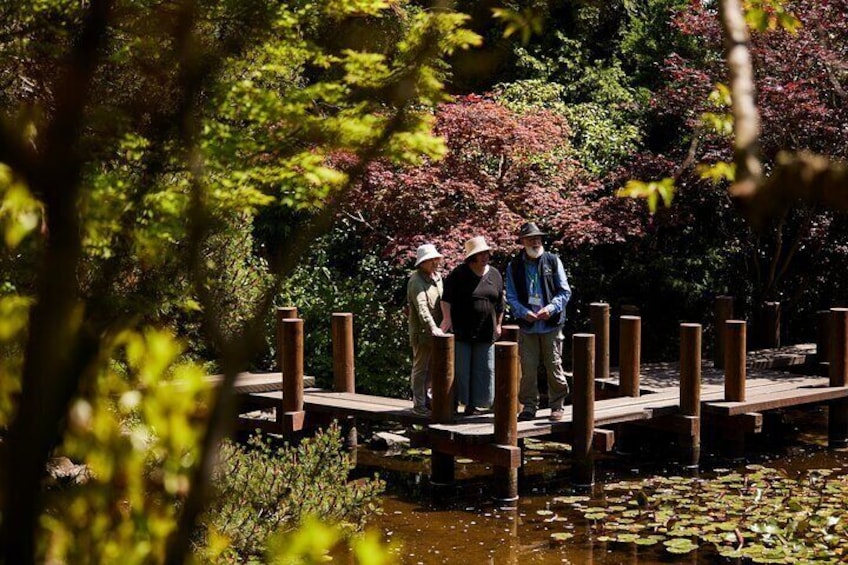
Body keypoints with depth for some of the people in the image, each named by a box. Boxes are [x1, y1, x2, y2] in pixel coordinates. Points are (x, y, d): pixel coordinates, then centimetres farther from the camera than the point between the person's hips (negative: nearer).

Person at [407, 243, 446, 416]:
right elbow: (422, 307, -26)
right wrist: (432, 327, -36)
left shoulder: (437, 277, 14)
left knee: (431, 368, 15)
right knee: (420, 368, -2)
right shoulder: (416, 281, -14)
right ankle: (419, 404, 4)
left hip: (435, 331, 8)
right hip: (421, 332, -8)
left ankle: (423, 397, 27)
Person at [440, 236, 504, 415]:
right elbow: (446, 298, -5)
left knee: (483, 369, 5)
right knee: (460, 368, -2)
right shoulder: (459, 274, -4)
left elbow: (500, 304, 16)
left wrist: (498, 325, 16)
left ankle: (473, 404, 13)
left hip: (485, 333, 4)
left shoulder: (495, 275, 9)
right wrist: (447, 317, -15)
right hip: (461, 331, -4)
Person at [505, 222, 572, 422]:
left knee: (554, 367, 2)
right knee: (528, 369, 1)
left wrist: (551, 308, -14)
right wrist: (524, 312, -12)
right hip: (527, 326, 1)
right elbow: (511, 297, 6)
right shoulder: (514, 266, 6)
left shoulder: (553, 261, 3)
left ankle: (557, 406, 13)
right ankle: (529, 406, 12)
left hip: (551, 324, -1)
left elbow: (564, 291, 3)